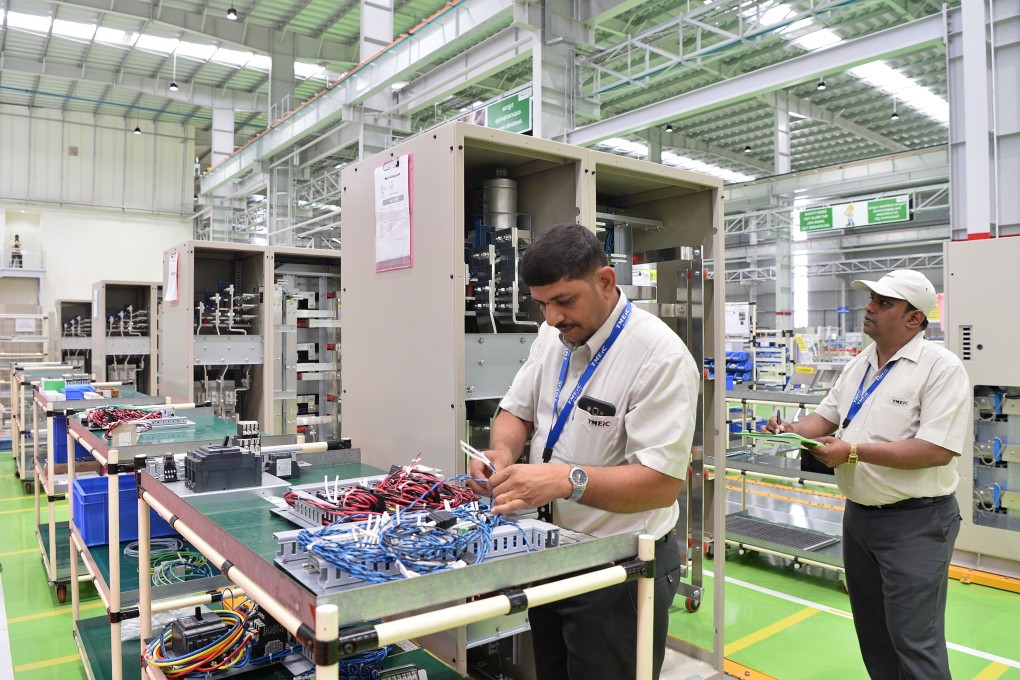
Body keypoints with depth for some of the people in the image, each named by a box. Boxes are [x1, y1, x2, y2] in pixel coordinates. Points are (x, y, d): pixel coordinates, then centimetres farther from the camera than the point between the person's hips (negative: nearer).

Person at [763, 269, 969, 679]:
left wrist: (854, 452, -25)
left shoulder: (941, 367, -16)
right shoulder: (860, 364, 8)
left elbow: (937, 451, -24)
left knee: (913, 639, 4)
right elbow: (827, 417, 14)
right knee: (871, 631, 21)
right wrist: (791, 432, -7)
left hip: (915, 521, -7)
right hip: (859, 514, 8)